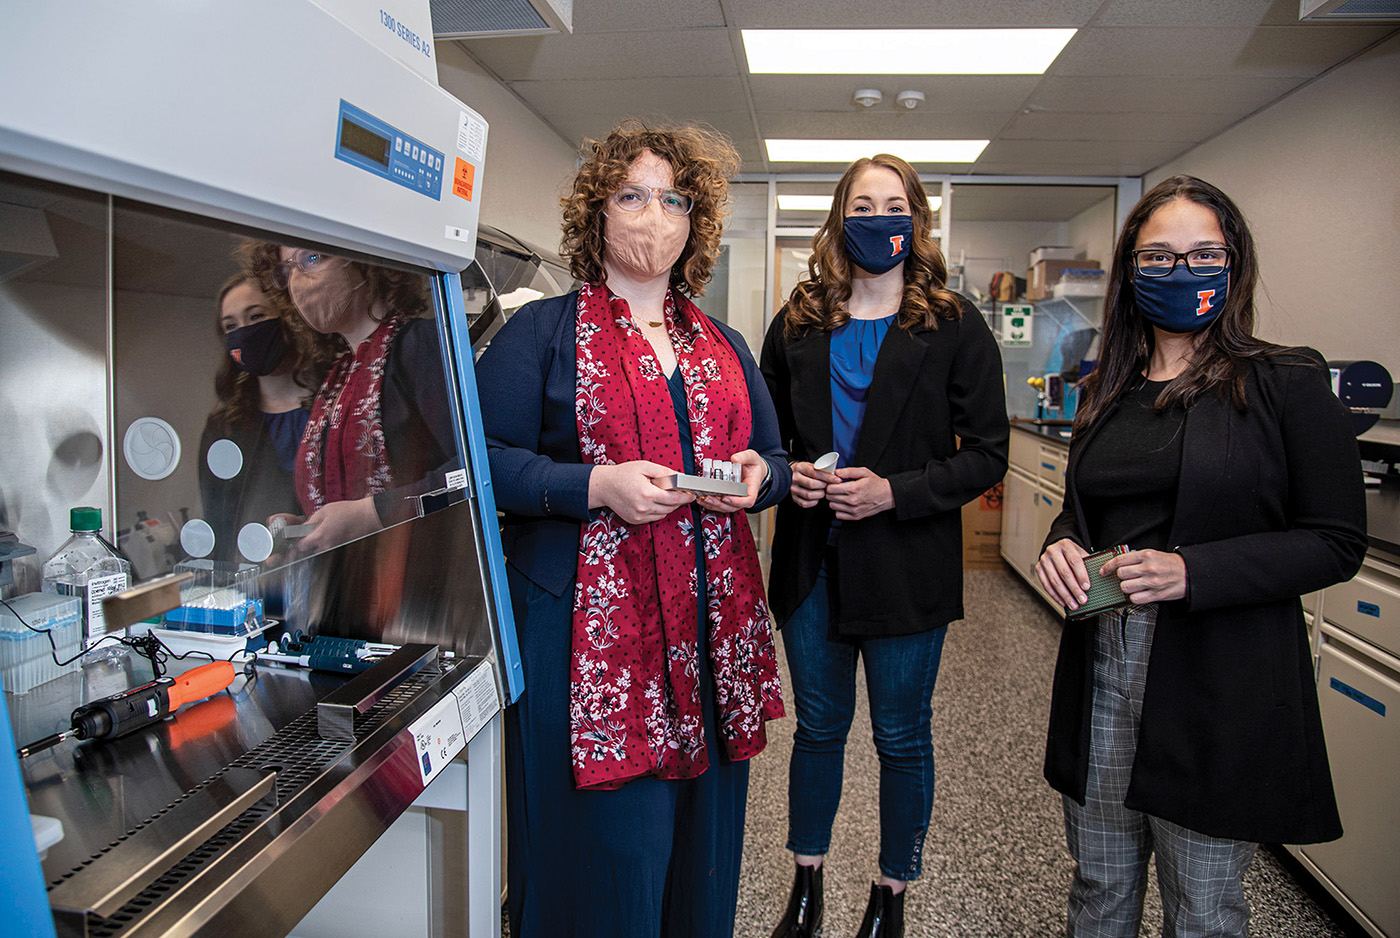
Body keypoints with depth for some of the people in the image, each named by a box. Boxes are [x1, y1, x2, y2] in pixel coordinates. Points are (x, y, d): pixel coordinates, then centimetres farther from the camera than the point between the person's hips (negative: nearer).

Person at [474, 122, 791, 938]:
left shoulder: (724, 346, 16)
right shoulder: (544, 331, 1)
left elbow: (776, 461, 21)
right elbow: (486, 459, -6)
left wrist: (757, 474, -3)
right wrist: (598, 486, -19)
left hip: (713, 624, 5)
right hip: (589, 623, -4)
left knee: (702, 832, 14)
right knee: (603, 844, 2)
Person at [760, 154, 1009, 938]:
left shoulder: (955, 327, -2)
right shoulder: (797, 326, 6)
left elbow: (987, 455, -5)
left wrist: (896, 491, -17)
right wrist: (786, 475, -9)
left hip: (907, 570, -2)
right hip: (814, 561, 3)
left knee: (903, 738, 11)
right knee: (819, 727, 16)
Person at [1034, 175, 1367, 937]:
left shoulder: (1287, 383, -6)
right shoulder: (1106, 390, 8)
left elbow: (1336, 542, -8)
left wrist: (1193, 571, -21)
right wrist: (1061, 545, -5)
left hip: (1221, 686, -4)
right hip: (1101, 667, 4)